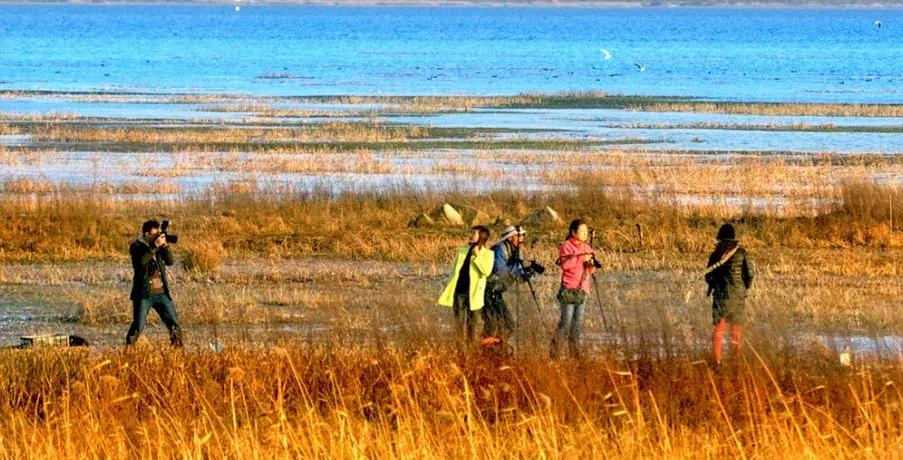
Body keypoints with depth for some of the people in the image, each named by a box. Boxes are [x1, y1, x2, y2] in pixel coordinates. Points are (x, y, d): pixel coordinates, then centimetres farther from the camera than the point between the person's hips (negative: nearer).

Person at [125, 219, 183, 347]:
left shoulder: (159, 246, 11)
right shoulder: (136, 246, -4)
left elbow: (170, 262, 2)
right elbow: (142, 261, -23)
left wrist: (165, 246, -12)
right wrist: (155, 246, -24)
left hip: (161, 293, 5)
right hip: (144, 294, -5)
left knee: (174, 325, 3)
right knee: (138, 326, -10)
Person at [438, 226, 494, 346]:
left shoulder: (487, 254, 0)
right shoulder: (462, 250, 11)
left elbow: (486, 271, -15)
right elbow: (453, 270, 16)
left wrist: (477, 256, -17)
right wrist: (448, 286, 11)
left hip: (473, 292, -3)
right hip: (459, 290, 3)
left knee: (470, 322, 4)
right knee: (459, 322, -2)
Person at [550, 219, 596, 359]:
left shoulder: (586, 247, 16)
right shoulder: (567, 246, -4)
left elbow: (591, 270, 18)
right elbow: (564, 264, -19)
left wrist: (591, 264, -4)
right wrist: (581, 258, -20)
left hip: (582, 289, 7)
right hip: (569, 288, -7)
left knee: (578, 322, 7)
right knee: (566, 321, -11)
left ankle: (575, 352, 11)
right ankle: (554, 352, -9)